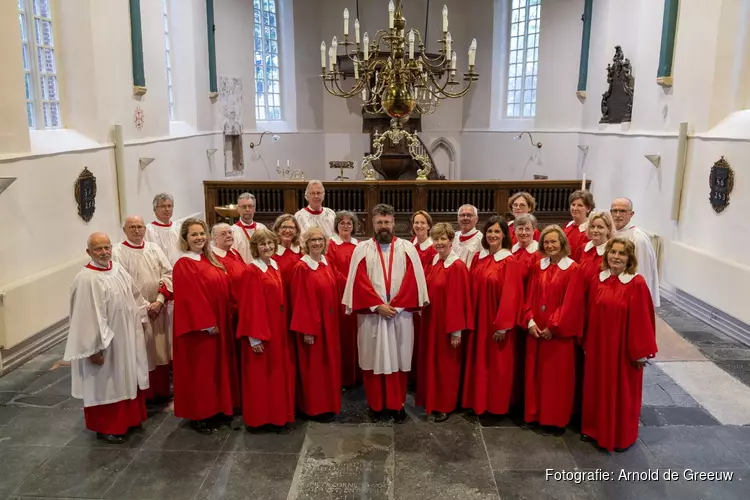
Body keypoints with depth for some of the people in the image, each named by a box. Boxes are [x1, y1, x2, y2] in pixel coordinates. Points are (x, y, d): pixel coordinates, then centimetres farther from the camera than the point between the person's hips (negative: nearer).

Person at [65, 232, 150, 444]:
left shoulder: (118, 269, 0)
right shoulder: (86, 279, -23)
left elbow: (134, 296, 13)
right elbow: (88, 316, -23)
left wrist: (140, 321, 15)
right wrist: (95, 348, -22)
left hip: (127, 336, 8)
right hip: (105, 341, -8)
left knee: (128, 378, 19)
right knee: (107, 383, 7)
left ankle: (128, 417, 37)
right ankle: (105, 427, 23)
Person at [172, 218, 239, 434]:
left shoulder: (210, 260, 11)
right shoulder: (183, 265, -13)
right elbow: (190, 298, -19)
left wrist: (222, 321, 9)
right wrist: (207, 324, -20)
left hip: (219, 323, 9)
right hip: (200, 327, -9)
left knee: (218, 366, 15)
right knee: (200, 370, 1)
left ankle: (216, 410, 27)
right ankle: (199, 415, 13)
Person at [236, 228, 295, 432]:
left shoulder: (275, 267, 9)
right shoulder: (252, 271, -14)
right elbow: (250, 306, -17)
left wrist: (283, 327, 12)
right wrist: (255, 337, -20)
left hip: (277, 328, 8)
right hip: (261, 331, -8)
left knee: (278, 372, 14)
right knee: (260, 375, 2)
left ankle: (278, 416, 25)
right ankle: (259, 420, 15)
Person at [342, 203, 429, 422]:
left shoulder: (407, 248, 3)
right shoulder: (362, 249, 1)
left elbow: (413, 280, -3)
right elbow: (359, 282, -6)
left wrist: (396, 305, -12)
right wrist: (378, 305, -14)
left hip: (401, 314, 1)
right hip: (371, 314, 0)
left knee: (398, 359, 7)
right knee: (374, 358, 6)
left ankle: (396, 404, 19)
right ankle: (376, 404, 19)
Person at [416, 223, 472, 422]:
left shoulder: (457, 266, -17)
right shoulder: (432, 262, 5)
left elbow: (459, 300, -17)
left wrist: (457, 330, -17)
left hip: (446, 321, -7)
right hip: (430, 320, 7)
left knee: (445, 363, 5)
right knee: (430, 361, 15)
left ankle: (445, 405, 19)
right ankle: (432, 400, 30)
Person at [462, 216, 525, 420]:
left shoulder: (510, 262, -13)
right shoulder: (478, 258, 5)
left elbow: (510, 296, -15)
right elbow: (472, 290, 9)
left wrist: (503, 325, -16)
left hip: (498, 322, -6)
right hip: (478, 319, 6)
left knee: (498, 364, 5)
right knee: (479, 361, 14)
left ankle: (497, 405, 20)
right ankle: (479, 401, 28)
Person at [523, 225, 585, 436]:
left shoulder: (572, 269, -9)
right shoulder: (538, 267, 7)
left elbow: (571, 303, -13)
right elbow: (530, 296, 5)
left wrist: (553, 326, -14)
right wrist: (530, 320, -8)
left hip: (559, 332, -5)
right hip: (536, 329, 5)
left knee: (557, 374, 3)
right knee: (536, 372, 11)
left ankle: (556, 420, 14)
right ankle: (536, 414, 24)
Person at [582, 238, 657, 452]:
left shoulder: (637, 284, -14)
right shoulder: (597, 280, 0)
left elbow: (642, 320, -13)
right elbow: (591, 315, 6)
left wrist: (641, 351, -12)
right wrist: (587, 343, 8)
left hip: (624, 347, -4)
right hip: (599, 345, 5)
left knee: (623, 390, 9)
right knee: (598, 388, 16)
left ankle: (623, 436, 26)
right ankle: (595, 429, 33)